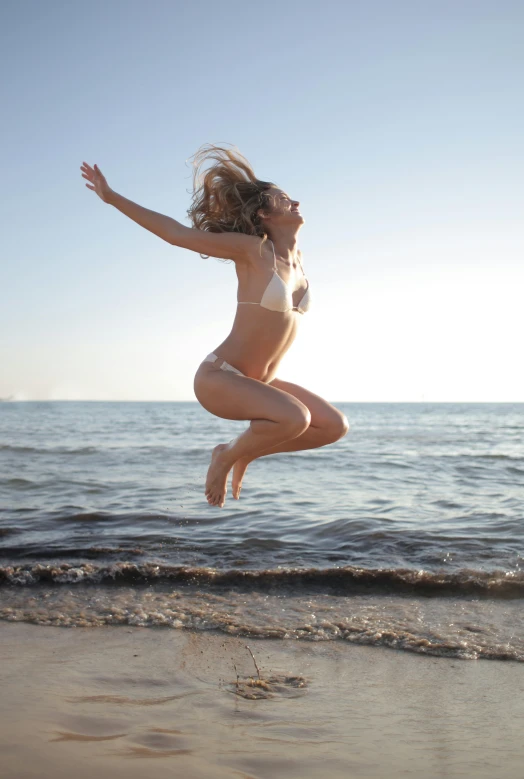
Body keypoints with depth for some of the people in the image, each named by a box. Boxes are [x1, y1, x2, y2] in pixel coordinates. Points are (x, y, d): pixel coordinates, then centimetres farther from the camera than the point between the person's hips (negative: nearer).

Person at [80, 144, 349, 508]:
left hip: (259, 381, 7)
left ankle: (247, 452, 16)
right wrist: (111, 197, -9)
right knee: (294, 418, -30)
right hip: (220, 376, -7)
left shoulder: (297, 258, 7)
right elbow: (178, 234, -10)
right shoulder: (251, 248, -12)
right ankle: (228, 454, -2)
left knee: (335, 426, 2)